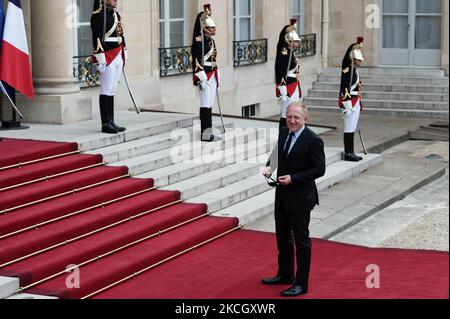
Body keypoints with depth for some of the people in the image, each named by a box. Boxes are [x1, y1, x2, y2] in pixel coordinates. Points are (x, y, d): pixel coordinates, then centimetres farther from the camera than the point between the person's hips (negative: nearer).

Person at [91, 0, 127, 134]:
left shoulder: (116, 14, 16)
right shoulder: (98, 15, -10)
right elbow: (97, 38, -16)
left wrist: (124, 56, 19)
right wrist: (100, 60, -20)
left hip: (118, 57, 8)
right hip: (107, 57, -8)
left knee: (112, 90, 10)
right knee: (106, 90, -4)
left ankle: (111, 122, 15)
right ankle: (105, 124, -1)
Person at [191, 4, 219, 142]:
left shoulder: (211, 41, 15)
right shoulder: (199, 41, -13)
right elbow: (196, 59, -19)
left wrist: (216, 75, 24)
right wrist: (200, 77, -23)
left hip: (212, 75, 9)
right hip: (204, 75, -9)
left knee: (210, 103, 11)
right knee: (206, 103, -9)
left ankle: (208, 131, 16)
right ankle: (205, 133, -8)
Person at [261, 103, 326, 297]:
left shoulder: (312, 140, -17)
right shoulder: (284, 134, 4)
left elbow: (319, 169, -17)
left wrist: (293, 178, -23)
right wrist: (271, 168, -2)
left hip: (300, 198, -8)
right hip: (282, 194, 8)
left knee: (301, 240, 3)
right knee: (282, 237, 20)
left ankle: (301, 284, 12)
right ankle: (285, 274, 38)